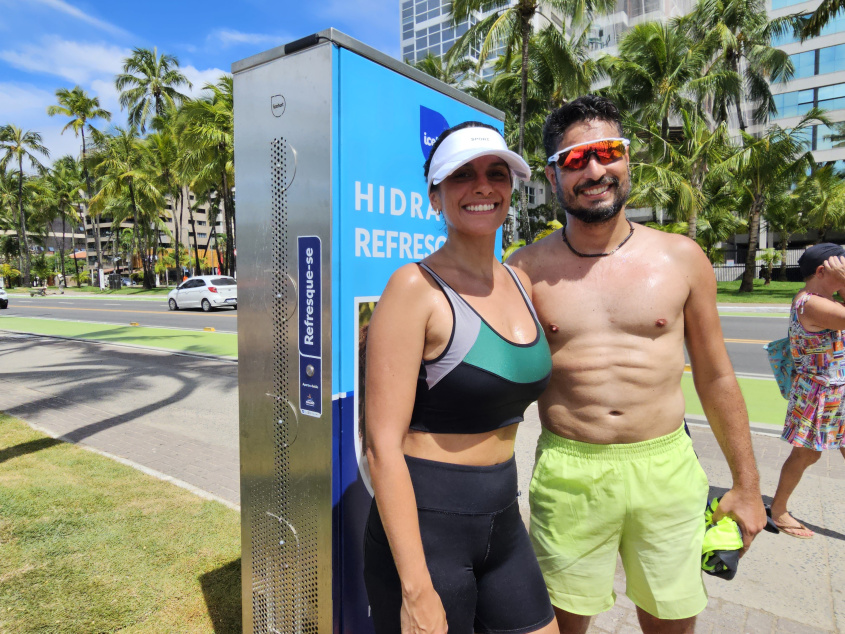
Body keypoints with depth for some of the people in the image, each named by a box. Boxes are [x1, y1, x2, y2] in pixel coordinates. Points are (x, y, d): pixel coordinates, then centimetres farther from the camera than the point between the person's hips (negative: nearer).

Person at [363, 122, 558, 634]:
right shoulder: (416, 287, -17)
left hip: (502, 520, 7)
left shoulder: (519, 283, 4)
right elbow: (383, 445, -19)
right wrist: (417, 590, -18)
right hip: (422, 525, -6)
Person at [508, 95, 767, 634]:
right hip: (567, 476, -1)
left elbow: (716, 378, 7)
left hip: (668, 471, 2)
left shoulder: (681, 259, 0)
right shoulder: (528, 268, -3)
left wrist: (746, 484, 11)